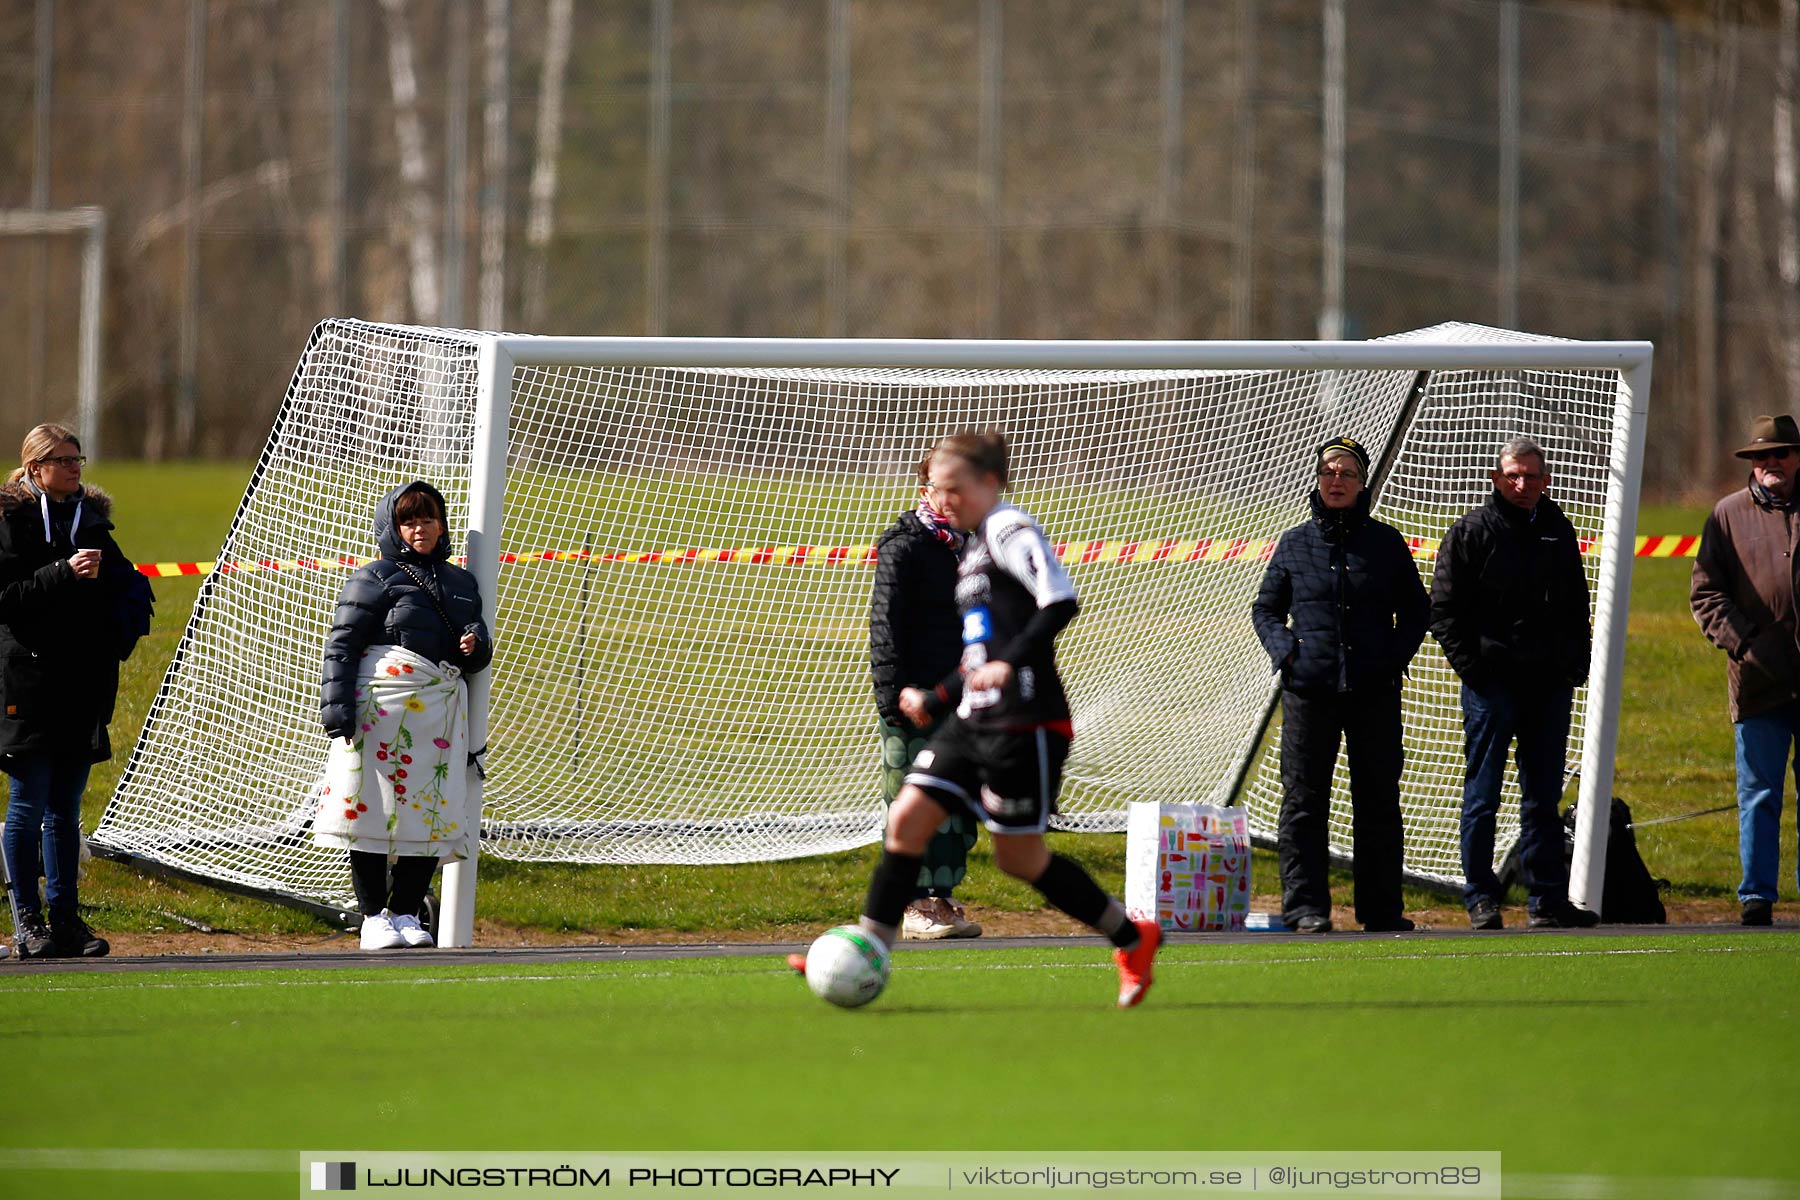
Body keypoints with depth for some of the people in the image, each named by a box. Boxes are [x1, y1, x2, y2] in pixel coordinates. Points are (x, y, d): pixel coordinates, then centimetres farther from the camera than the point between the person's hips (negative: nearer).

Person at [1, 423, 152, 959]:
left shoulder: (91, 518, 14)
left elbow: (124, 586, 20)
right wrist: (64, 574, -21)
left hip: (83, 687, 6)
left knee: (65, 808, 9)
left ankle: (66, 917, 11)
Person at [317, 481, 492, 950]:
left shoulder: (461, 583, 19)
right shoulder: (374, 579, 2)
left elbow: (478, 655, 24)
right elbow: (342, 644, -3)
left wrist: (476, 646, -1)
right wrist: (337, 708, -13)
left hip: (442, 710, 5)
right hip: (381, 705, -5)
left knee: (432, 813, 2)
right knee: (374, 806, -4)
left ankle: (406, 912, 12)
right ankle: (373, 916, 2)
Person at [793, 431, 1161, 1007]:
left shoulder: (1009, 529, -9)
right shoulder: (974, 548, 20)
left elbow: (1060, 602, -21)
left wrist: (1011, 664, -28)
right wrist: (936, 700, 28)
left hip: (1024, 722, -9)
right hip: (975, 721, 9)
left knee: (1021, 857, -2)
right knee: (906, 820, -2)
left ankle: (1133, 940, 14)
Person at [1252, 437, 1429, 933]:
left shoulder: (1385, 543, 8)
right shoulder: (1295, 543, 8)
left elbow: (1416, 610, 14)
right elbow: (1265, 608, 15)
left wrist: (1395, 656, -2)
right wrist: (1285, 651, -3)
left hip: (1374, 690, 0)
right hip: (1310, 689, 0)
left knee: (1378, 801, 5)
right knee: (1304, 802, -2)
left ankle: (1382, 907, 11)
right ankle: (1305, 906, 1)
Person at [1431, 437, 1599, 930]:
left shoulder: (1558, 532, 13)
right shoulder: (1472, 532, -1)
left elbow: (1577, 607, 21)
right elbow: (1444, 610, -3)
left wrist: (1576, 665, 9)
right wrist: (1471, 665, -11)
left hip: (1550, 685, 5)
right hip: (1492, 682, -5)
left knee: (1543, 797, 9)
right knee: (1482, 795, -2)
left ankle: (1548, 901, 12)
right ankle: (1480, 898, 2)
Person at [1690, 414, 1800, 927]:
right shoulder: (1729, 515, 7)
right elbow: (1706, 594, 5)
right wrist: (1745, 643, -9)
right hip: (1758, 683, -1)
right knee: (1759, 795, 0)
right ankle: (1756, 900, 4)